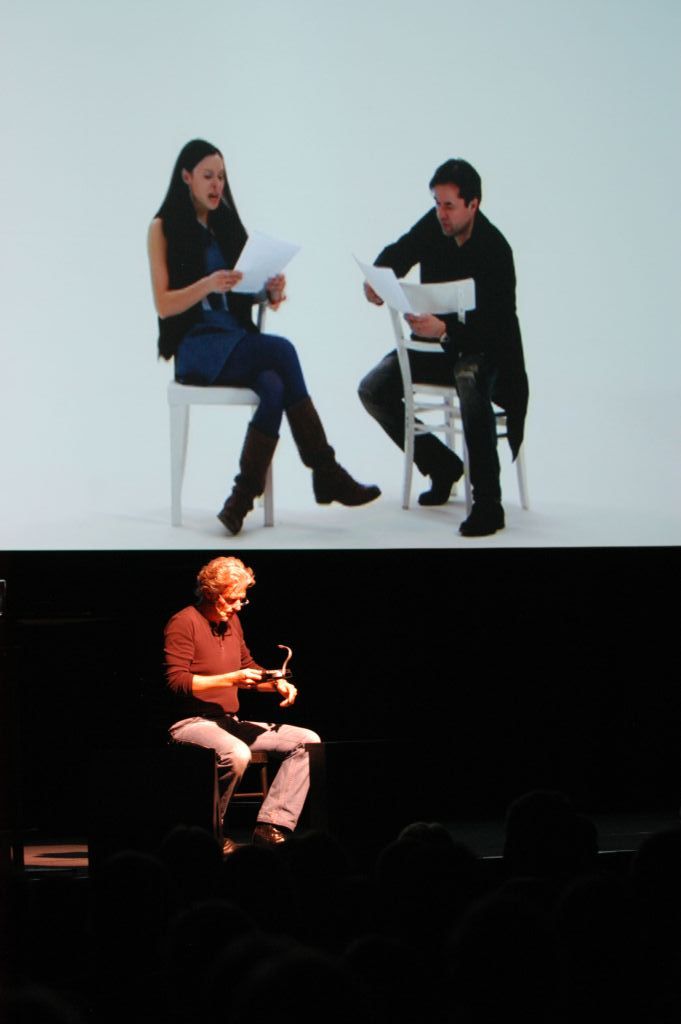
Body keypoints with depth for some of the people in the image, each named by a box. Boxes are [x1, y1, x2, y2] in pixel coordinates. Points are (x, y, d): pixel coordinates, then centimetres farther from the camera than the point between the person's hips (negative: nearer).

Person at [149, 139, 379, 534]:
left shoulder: (228, 224, 17)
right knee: (281, 351, -30)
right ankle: (326, 474, -29)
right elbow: (164, 305, -7)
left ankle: (244, 497, -27)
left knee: (274, 389, -30)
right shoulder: (164, 229, 1)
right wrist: (208, 285, -25)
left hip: (237, 341, 5)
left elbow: (250, 292, 16)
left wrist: (271, 290, -8)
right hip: (196, 346, -5)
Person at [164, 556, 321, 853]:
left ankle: (270, 827, -13)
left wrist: (277, 683, 5)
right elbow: (177, 681, -17)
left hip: (229, 722, 9)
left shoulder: (232, 621, 15)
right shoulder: (183, 623, -10)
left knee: (307, 741, -4)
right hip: (190, 723, -9)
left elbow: (248, 666, 26)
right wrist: (231, 679, -23)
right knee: (236, 753, -40)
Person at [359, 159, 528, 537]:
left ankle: (487, 503, -38)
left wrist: (445, 331, -46)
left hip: (482, 350, -7)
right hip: (436, 343, 8)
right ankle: (441, 466, 10)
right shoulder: (434, 226, -6)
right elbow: (398, 254, 11)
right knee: (373, 390, -8)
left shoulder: (495, 250, -24)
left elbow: (495, 328, -30)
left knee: (470, 380, -41)